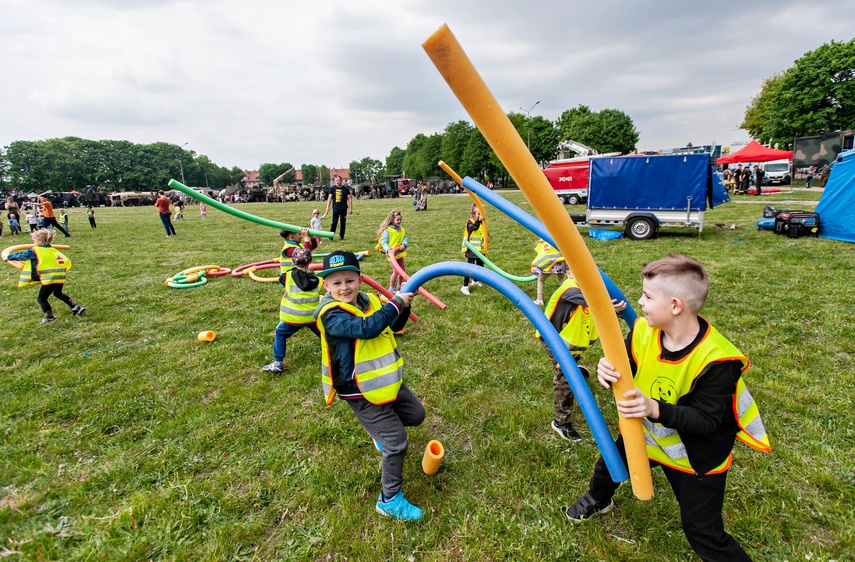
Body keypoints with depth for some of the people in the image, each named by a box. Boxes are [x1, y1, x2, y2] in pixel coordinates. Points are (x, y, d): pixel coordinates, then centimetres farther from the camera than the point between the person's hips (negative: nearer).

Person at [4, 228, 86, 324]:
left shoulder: (35, 251, -2)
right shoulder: (53, 250, 15)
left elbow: (20, 255, 6)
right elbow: (66, 261, 14)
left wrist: (8, 257, 22)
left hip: (49, 279, -7)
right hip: (60, 277, 7)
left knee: (41, 298, 9)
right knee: (58, 293, 28)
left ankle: (49, 316, 7)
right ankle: (76, 308, 23)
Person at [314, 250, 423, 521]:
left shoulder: (368, 301, 0)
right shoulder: (331, 315, -23)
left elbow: (395, 326, 13)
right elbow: (366, 328, -39)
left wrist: (402, 305, -6)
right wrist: (395, 304, -29)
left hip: (387, 381, 8)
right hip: (361, 393, -8)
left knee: (415, 414, 22)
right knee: (396, 444, -2)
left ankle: (380, 429, 48)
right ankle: (389, 500, 20)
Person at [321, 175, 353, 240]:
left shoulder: (346, 189, 2)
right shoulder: (332, 188, 4)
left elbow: (349, 199, 4)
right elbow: (329, 198, 4)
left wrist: (350, 208, -2)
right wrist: (327, 207, -5)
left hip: (344, 209, 1)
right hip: (335, 208, -1)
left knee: (343, 223, 6)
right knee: (334, 223, -4)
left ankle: (342, 236, 17)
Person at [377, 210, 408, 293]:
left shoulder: (401, 230, 7)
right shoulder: (387, 230, -14)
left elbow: (405, 238, -1)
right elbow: (384, 242, -20)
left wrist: (404, 244, -23)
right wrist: (388, 250, -36)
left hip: (400, 253, 7)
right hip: (391, 254, -7)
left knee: (402, 269, 17)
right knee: (396, 271, -8)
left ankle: (399, 286, 35)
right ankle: (391, 288, 6)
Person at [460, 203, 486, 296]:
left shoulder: (482, 223, 8)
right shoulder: (470, 222, -12)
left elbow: (485, 234, 14)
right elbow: (473, 227, -35)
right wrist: (478, 221, -49)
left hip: (480, 249, 7)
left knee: (480, 266, 19)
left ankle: (476, 281, 41)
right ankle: (465, 286, -5)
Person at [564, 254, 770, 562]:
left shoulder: (716, 360, -33)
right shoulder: (643, 331, -18)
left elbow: (706, 420, -28)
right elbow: (624, 372, -8)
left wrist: (654, 409, -44)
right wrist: (607, 371, -32)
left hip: (696, 456, -6)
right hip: (645, 434, 6)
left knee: (704, 535, 3)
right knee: (608, 466, 28)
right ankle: (598, 500, 62)